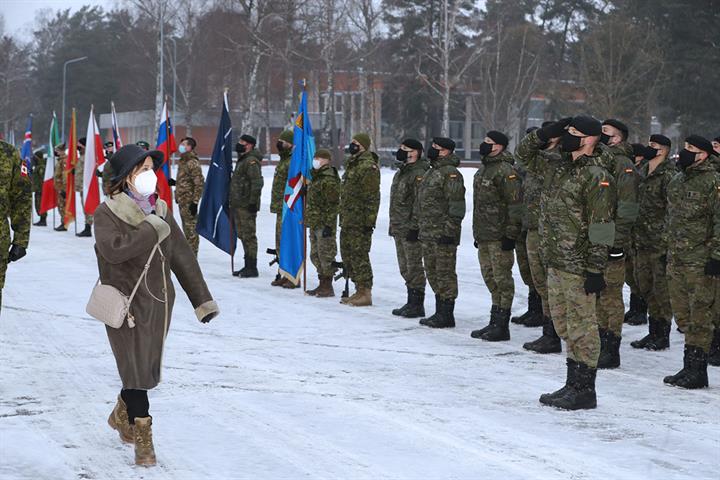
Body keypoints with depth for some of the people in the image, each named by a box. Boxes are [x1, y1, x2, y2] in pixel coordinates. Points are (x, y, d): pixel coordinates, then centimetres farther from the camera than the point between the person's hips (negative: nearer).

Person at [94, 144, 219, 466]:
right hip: (127, 304, -6)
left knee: (147, 367, 14)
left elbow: (183, 258, 10)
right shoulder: (107, 214, -10)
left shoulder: (159, 212, 7)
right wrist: (153, 230, -25)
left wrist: (202, 300, 10)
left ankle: (122, 416, 39)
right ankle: (143, 440, 8)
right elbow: (113, 249, -29)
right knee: (136, 371, -4)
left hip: (159, 302, 6)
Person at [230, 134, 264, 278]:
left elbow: (257, 183, -22)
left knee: (249, 236, -7)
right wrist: (233, 201, 23)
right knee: (243, 235, 14)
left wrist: (253, 202, -23)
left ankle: (252, 268, -4)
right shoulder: (242, 160, 19)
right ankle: (248, 266, 22)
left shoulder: (251, 161, -14)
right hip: (238, 205, 11)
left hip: (247, 206, -11)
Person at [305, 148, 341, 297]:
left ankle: (328, 287, 0)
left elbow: (332, 204, -18)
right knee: (315, 255, 14)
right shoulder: (316, 177, 17)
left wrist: (328, 225, -21)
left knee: (326, 255, -5)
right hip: (314, 223, 10)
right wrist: (308, 220, 22)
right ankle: (322, 284, 22)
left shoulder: (329, 180, -15)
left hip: (324, 224, -10)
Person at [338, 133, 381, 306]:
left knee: (359, 255, -8)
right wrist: (343, 216, 24)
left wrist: (369, 220, -21)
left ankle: (365, 293, -3)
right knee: (347, 253, 14)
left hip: (359, 220, -10)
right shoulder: (352, 163, 18)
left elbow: (372, 196, -19)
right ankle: (359, 290, 21)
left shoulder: (368, 166, -14)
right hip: (348, 219, 10)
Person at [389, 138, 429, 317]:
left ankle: (417, 305, 1)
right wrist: (393, 225, 22)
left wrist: (414, 227, -23)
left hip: (411, 229, -10)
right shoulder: (401, 172, 17)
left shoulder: (420, 173, -15)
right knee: (405, 268, 15)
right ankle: (411, 302, 23)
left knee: (414, 268, -5)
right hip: (399, 229, 10)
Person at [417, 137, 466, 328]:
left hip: (443, 233, -10)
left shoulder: (450, 173, -12)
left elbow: (456, 206, -18)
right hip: (428, 233, 10)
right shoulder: (431, 172, 19)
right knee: (433, 273, 14)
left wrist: (449, 231, -21)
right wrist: (420, 227, 23)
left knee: (445, 273, -6)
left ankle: (446, 315, -2)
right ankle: (440, 312, 22)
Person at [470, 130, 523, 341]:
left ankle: (501, 325, 0)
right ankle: (495, 322, 21)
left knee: (502, 278, -4)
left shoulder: (505, 171, -13)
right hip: (484, 235, 10)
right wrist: (477, 233, 24)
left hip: (499, 236, -10)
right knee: (490, 277, 13)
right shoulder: (483, 170, 17)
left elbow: (515, 205, -17)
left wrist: (511, 234, -19)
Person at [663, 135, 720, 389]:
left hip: (700, 261, -8)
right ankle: (689, 366, 19)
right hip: (676, 258, 8)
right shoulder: (676, 181, 15)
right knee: (682, 313, 11)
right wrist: (668, 249, 23)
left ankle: (697, 369, 0)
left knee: (699, 314, -4)